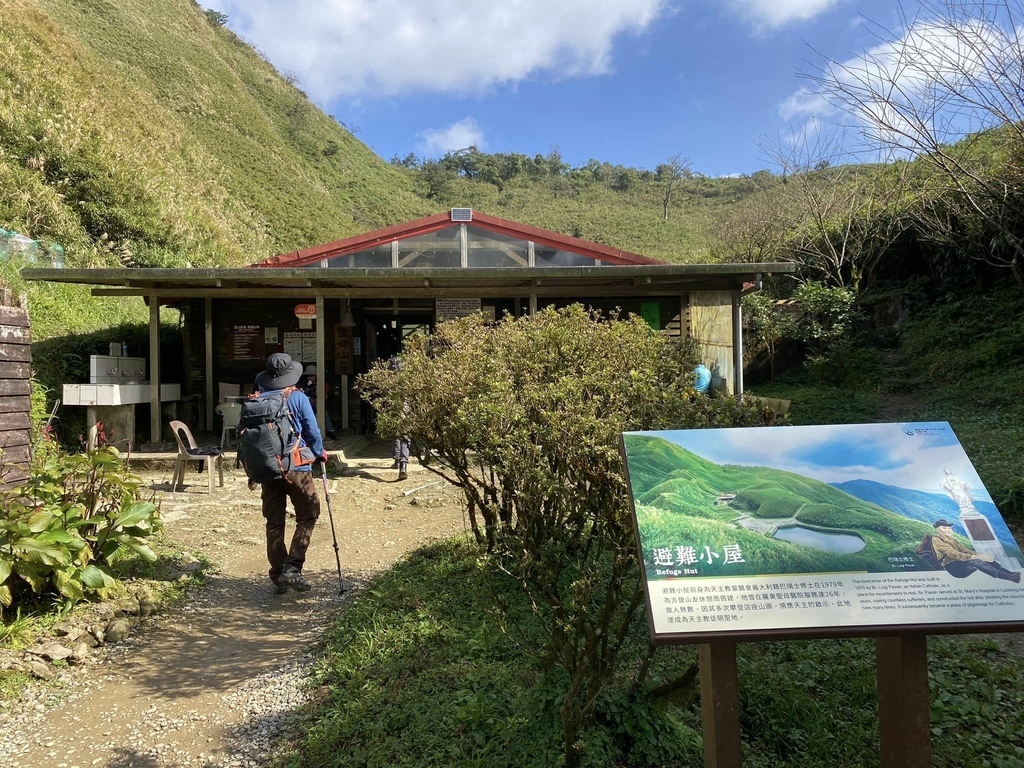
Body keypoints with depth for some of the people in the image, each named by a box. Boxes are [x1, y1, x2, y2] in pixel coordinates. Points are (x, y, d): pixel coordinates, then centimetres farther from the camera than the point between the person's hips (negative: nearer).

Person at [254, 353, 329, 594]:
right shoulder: (298, 398, -7)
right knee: (308, 516, 8)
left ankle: (279, 577, 17)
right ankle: (292, 567, -4)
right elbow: (312, 430, -5)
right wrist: (319, 453, 13)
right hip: (296, 467, -4)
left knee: (274, 522, 11)